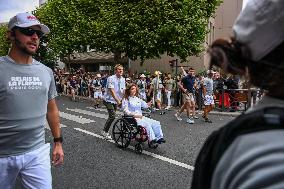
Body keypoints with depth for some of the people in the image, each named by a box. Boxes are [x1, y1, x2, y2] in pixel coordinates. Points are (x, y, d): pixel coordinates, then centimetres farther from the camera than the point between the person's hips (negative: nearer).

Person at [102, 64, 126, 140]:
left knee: (111, 116, 11)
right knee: (112, 116, -16)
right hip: (109, 100, -7)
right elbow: (112, 91, -25)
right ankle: (105, 131, 0)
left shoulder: (123, 79, 3)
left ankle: (105, 131, 27)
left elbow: (124, 90, 1)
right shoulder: (111, 78, -18)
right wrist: (118, 101, -32)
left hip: (116, 101, 7)